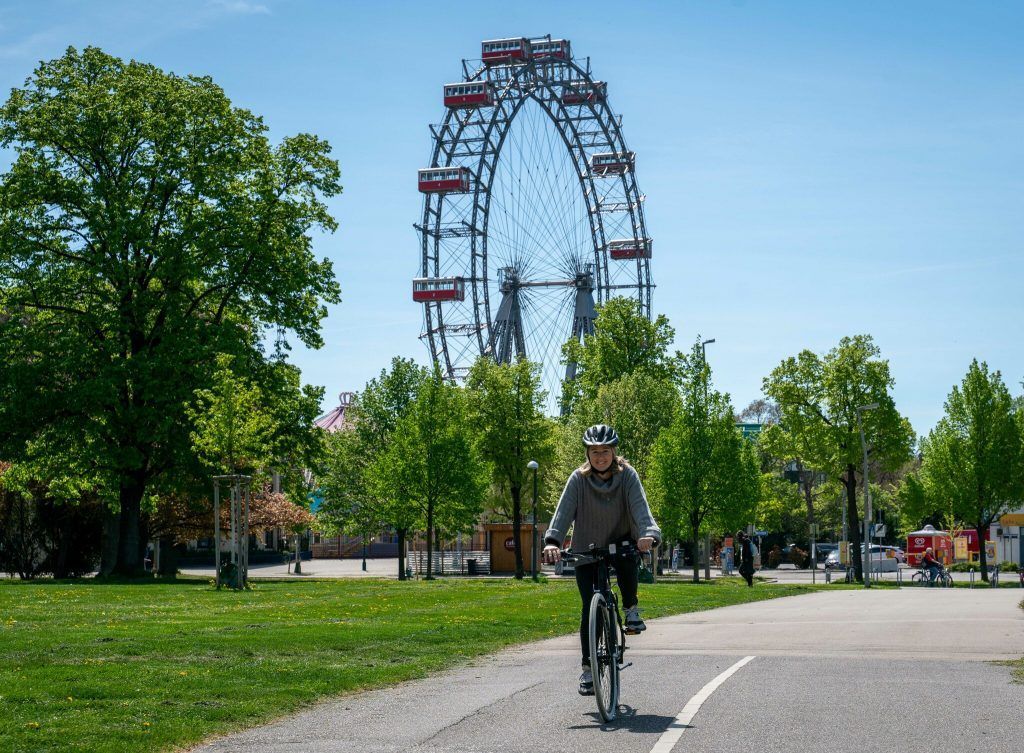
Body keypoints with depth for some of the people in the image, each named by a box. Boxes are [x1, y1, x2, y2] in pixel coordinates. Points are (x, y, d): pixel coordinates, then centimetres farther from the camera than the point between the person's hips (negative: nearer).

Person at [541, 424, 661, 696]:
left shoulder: (627, 475, -15)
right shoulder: (579, 479, -15)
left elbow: (640, 507, -28)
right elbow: (563, 511, -26)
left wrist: (649, 534, -49)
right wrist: (552, 541, -44)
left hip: (620, 542, 0)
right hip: (587, 549, 0)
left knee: (626, 559, -36)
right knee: (589, 608, -7)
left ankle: (632, 609, -10)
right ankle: (588, 668, 4)